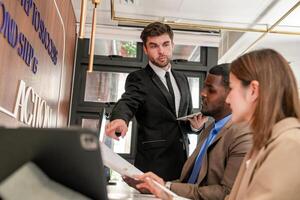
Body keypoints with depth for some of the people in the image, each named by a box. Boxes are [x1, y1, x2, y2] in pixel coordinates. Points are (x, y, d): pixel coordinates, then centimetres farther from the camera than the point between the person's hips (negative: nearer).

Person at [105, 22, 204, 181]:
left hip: (183, 162, 5)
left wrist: (194, 124, -3)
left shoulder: (182, 79, 14)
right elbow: (127, 102, -22)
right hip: (153, 163, -5)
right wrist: (120, 119, -44)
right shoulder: (138, 78, -3)